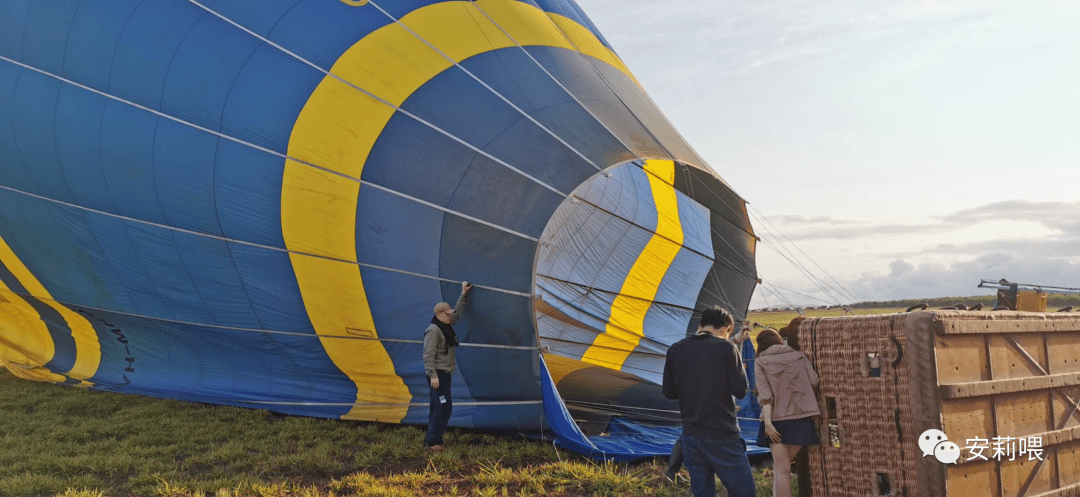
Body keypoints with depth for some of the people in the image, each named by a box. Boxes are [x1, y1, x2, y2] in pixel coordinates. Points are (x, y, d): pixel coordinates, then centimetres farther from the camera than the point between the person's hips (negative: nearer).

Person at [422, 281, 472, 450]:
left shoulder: (447, 326, 13)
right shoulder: (433, 330, -15)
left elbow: (458, 312, 30)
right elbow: (428, 355, -19)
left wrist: (463, 294, 29)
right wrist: (433, 376, -24)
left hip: (445, 373, 10)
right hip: (438, 374, -10)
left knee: (436, 406, 11)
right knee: (444, 405, -15)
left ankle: (431, 440, 16)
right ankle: (432, 441, -12)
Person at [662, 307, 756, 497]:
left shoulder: (675, 350, 2)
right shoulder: (726, 348, -10)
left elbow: (669, 392, 8)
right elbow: (740, 390, -8)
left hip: (691, 436, 5)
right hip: (722, 436, -5)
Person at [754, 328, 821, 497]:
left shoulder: (761, 362, 3)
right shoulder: (799, 356, 10)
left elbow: (765, 394, -7)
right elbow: (814, 380, 1)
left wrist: (768, 422, -11)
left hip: (776, 419, -2)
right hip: (801, 418, 2)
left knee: (782, 468, 2)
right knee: (782, 466, 14)